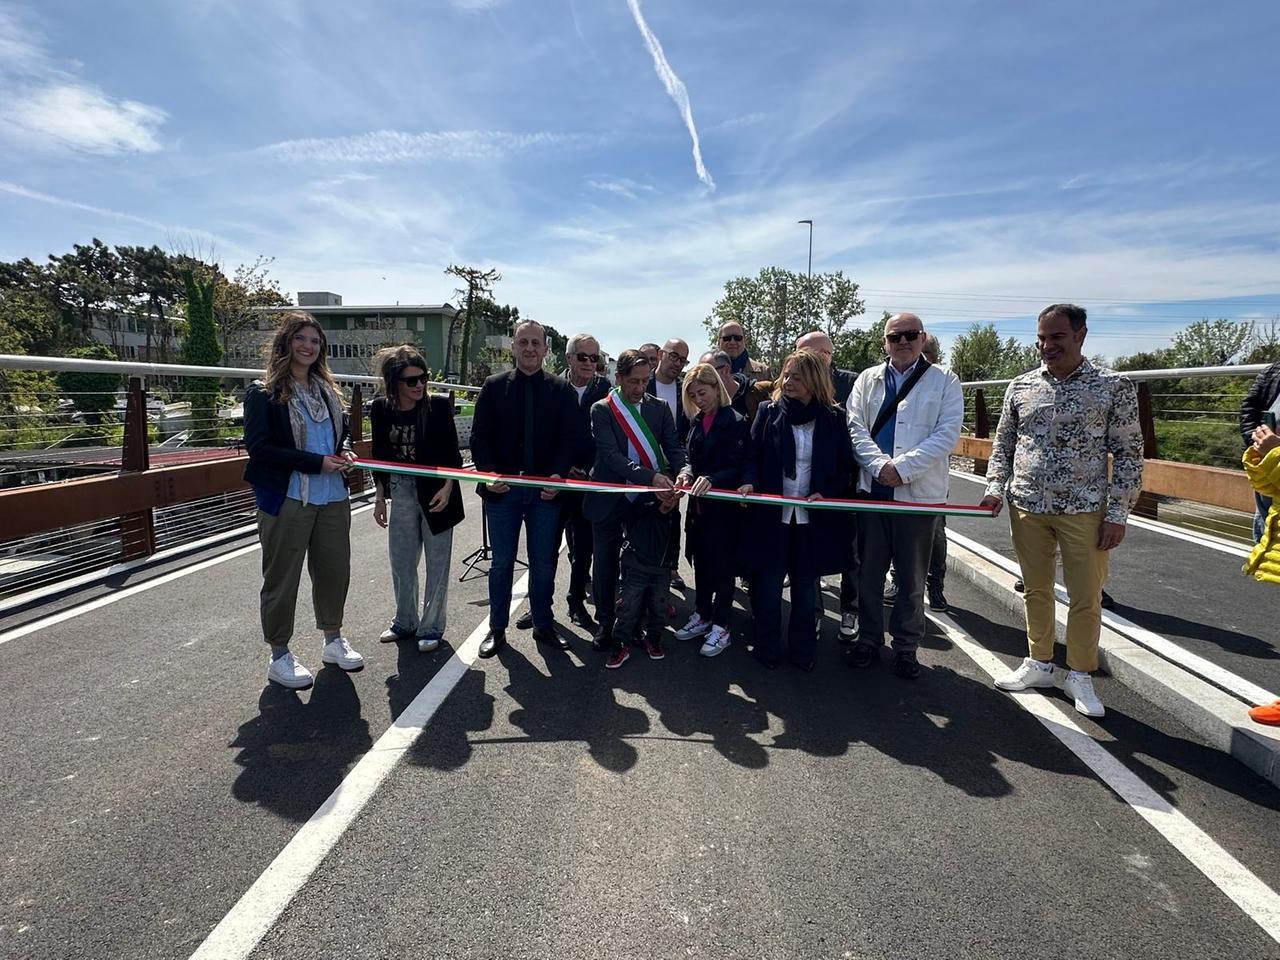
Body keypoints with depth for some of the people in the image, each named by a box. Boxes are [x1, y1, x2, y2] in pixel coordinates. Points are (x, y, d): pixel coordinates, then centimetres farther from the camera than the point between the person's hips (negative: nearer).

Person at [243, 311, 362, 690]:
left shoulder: (327, 390, 13)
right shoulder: (263, 393, -6)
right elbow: (258, 446, -14)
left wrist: (343, 453, 0)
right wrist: (317, 462, -18)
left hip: (333, 498, 6)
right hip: (287, 499, -6)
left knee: (334, 570, 13)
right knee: (282, 578, 5)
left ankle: (333, 640, 32)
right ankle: (280, 655, 20)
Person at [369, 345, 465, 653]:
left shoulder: (439, 406, -13)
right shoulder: (381, 409, -3)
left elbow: (453, 455, -7)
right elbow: (380, 457, 7)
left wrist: (447, 488, -19)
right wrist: (380, 498, 10)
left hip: (435, 492, -3)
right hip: (401, 494, 4)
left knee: (437, 564, 5)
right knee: (401, 562, 14)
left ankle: (431, 627, 20)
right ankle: (405, 622, 33)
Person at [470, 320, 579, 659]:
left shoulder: (561, 390, 2)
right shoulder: (494, 387, 3)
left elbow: (569, 439, -1)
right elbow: (479, 436, 0)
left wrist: (558, 475, -17)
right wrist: (489, 474, -15)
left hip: (545, 489, 0)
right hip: (502, 488, 0)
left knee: (543, 563, 10)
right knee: (501, 563, 9)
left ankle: (543, 625, 26)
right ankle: (497, 629, 23)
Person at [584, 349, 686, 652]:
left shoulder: (659, 408, 4)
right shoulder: (602, 410, -6)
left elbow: (674, 447, -2)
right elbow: (611, 455, -18)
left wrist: (682, 472, -25)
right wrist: (651, 477, -31)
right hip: (610, 500, -2)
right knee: (605, 564, 9)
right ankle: (605, 623, 26)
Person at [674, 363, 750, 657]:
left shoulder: (736, 422, -11)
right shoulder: (697, 422, 10)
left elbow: (738, 467, -15)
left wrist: (712, 479, -30)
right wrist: (686, 471, -8)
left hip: (724, 505, -7)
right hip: (699, 503, 7)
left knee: (722, 564, 1)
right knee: (700, 561, 15)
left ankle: (720, 627, 12)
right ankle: (702, 616, 30)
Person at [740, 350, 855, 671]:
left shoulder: (834, 418, 1)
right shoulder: (769, 412, 1)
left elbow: (845, 467, 3)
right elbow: (753, 455, 0)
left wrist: (826, 493, -13)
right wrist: (749, 482, -19)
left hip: (814, 517, 1)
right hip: (772, 514, 0)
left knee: (806, 587, 13)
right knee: (768, 584, 6)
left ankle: (802, 651, 28)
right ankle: (767, 650, 22)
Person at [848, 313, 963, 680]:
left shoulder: (944, 381, 4)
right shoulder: (868, 379, 10)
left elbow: (947, 433, -8)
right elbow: (856, 428, 1)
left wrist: (903, 467, -17)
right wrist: (879, 466, -15)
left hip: (919, 492, -2)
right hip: (872, 489, 2)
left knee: (912, 577, 7)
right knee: (868, 571, 9)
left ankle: (906, 647, 22)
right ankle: (868, 639, 24)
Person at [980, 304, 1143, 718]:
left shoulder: (1114, 387, -3)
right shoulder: (1021, 386, 6)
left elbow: (1128, 455, -3)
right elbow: (1002, 443, 13)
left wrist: (1117, 513, -8)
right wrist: (995, 488, 0)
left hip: (1084, 510, -3)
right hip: (1026, 507, 3)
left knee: (1086, 598, 5)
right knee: (1036, 590, 13)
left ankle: (1080, 676, 22)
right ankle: (1039, 664, 29)